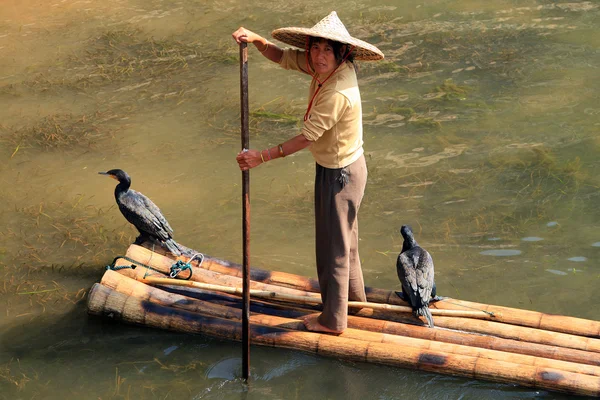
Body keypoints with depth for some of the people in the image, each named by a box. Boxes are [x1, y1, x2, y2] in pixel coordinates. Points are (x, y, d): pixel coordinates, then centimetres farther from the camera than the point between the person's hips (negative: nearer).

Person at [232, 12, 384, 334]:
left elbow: (306, 138, -29)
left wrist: (262, 157, -23)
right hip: (331, 166, 9)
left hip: (341, 174, -9)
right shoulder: (322, 67, -8)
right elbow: (281, 57, 4)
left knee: (334, 244, 6)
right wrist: (255, 39, -15)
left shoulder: (337, 93, -34)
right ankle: (353, 294, 50)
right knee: (343, 236, 28)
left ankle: (333, 320, 21)